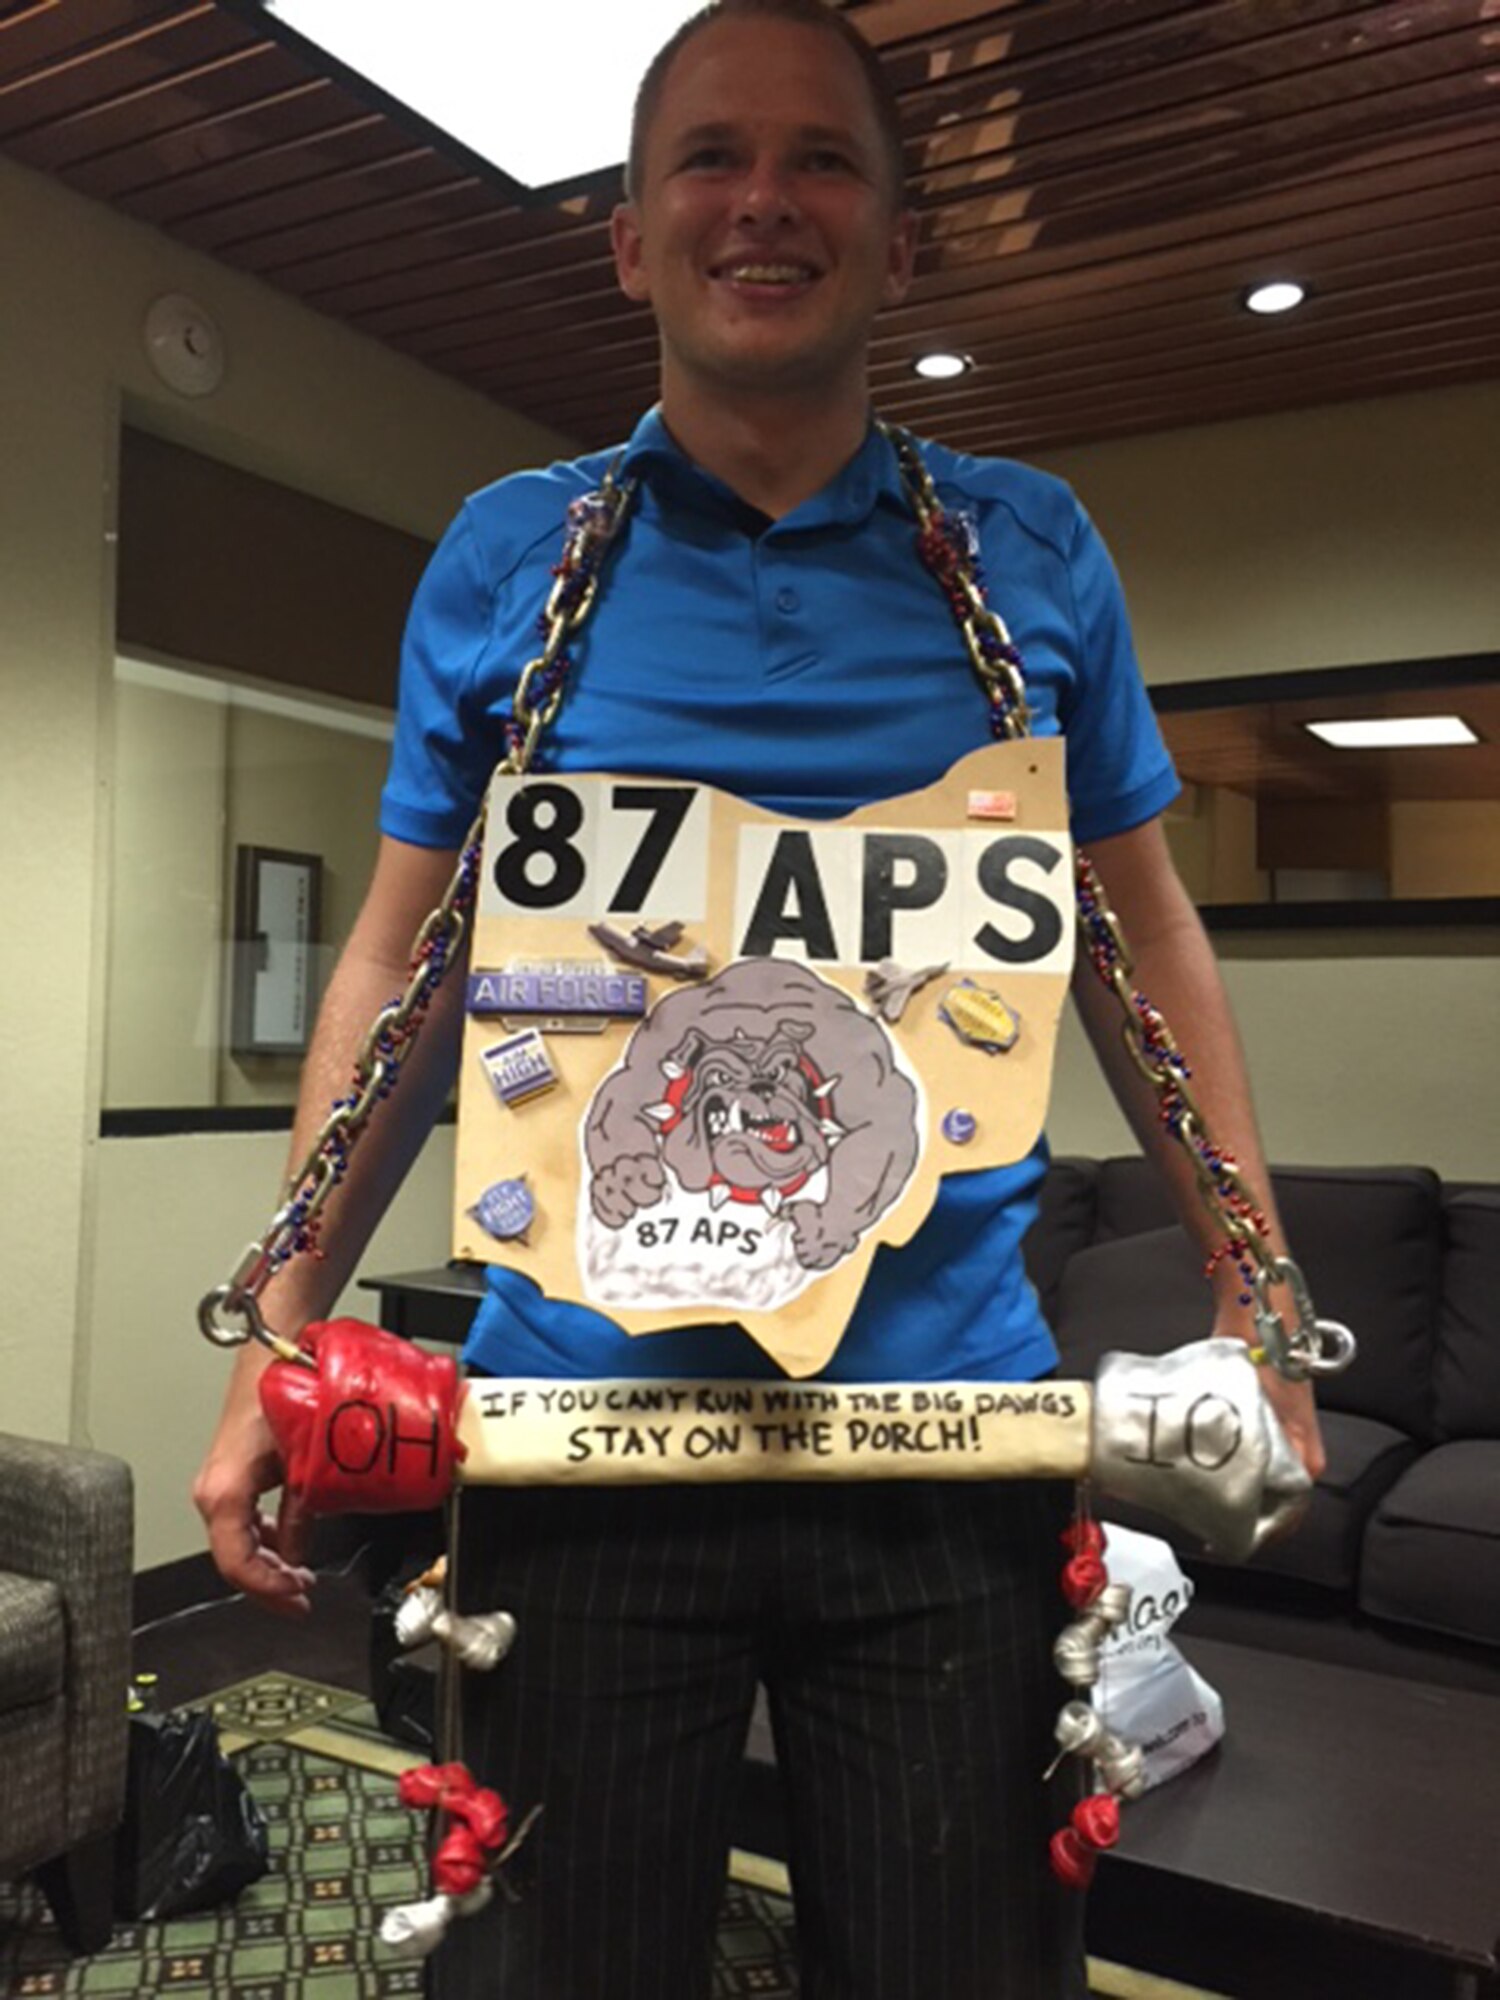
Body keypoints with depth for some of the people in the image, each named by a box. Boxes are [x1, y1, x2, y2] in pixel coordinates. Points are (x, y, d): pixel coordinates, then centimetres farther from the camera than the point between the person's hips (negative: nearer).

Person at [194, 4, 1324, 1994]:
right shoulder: (506, 555, 3)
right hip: (581, 1419, 0)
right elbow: (401, 964, 5)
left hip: (954, 1430, 1)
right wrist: (280, 1342, 2)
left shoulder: (1031, 548, 4)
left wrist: (1256, 1307, 4)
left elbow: (1144, 937, 8)